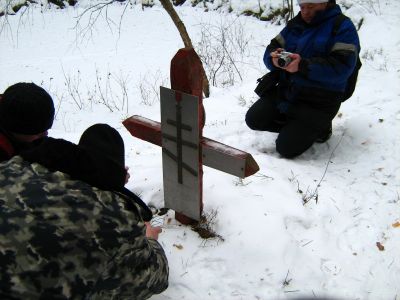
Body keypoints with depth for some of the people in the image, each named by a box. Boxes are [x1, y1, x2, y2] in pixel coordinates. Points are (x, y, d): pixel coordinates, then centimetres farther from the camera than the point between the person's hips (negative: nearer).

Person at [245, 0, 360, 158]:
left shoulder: (342, 27, -9)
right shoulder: (295, 24, 10)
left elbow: (341, 67, -21)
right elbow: (272, 47, 12)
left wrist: (302, 65, -31)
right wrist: (274, 58, -15)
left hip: (318, 102, -6)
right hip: (285, 90, 7)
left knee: (286, 148, -11)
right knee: (253, 119, -4)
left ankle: (319, 126, 17)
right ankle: (295, 125, 16)